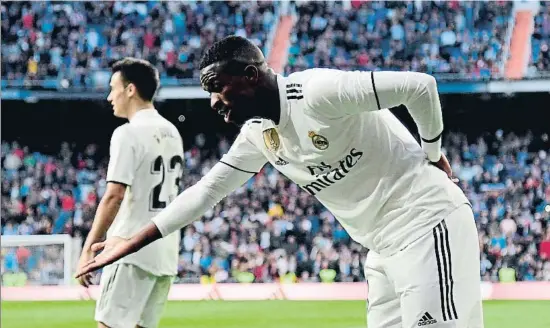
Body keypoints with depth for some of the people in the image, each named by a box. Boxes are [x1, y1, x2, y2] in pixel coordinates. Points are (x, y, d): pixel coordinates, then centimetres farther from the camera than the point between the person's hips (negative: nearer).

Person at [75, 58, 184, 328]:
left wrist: (89, 249, -16)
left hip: (132, 252, -8)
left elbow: (114, 196, -18)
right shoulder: (171, 133, 15)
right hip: (166, 254, 8)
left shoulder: (128, 134, -11)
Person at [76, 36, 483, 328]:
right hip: (385, 244, 9)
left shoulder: (319, 92, -20)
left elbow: (420, 86, -19)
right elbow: (206, 191, 16)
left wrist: (432, 154, -4)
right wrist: (133, 243, 15)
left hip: (427, 220, -9)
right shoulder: (258, 134, 8)